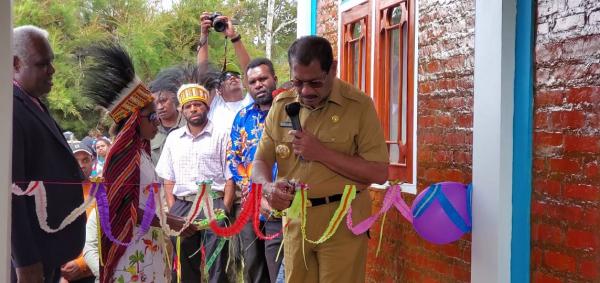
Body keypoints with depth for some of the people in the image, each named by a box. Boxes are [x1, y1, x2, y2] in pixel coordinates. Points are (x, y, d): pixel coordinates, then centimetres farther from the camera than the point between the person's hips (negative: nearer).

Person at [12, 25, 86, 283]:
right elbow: (11, 190, -22)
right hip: (29, 251, -9)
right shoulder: (14, 110, -17)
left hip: (49, 246, 9)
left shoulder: (34, 106, 14)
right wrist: (26, 262, -23)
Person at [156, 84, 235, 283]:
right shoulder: (173, 138, 15)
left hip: (213, 204, -4)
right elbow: (168, 178, 15)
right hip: (182, 206, 4)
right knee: (184, 266, 8)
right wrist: (172, 210, 3)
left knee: (217, 266, -4)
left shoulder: (220, 136, 3)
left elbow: (230, 177, -1)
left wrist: (224, 210, -11)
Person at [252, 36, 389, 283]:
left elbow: (379, 173, -12)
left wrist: (322, 152, -19)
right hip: (296, 220, 4)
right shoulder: (282, 105, 4)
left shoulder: (358, 104, -9)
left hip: (342, 221, -4)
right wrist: (268, 187, -16)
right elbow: (260, 162, 8)